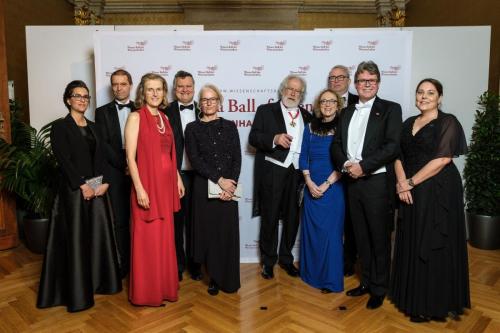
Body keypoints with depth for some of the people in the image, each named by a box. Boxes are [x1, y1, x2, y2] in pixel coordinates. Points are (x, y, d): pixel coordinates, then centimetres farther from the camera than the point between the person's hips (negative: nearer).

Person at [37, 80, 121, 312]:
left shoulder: (92, 126, 13)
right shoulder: (60, 126, -5)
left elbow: (100, 157, 8)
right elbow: (63, 160, -13)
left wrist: (105, 182, -5)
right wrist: (82, 186, -16)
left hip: (98, 188, 6)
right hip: (74, 190, -6)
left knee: (99, 234, 9)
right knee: (76, 238, 1)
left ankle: (99, 280, 23)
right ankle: (77, 291, 12)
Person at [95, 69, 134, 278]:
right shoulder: (103, 112, 8)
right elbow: (104, 144, -1)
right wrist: (123, 165, -10)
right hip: (116, 172, 0)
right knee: (120, 220, 4)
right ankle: (124, 263, 15)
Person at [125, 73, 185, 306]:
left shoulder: (164, 118, 12)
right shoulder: (136, 117, -7)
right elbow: (130, 157, -12)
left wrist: (178, 179, 13)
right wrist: (139, 188, -19)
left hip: (166, 184, 7)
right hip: (146, 184, -6)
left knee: (165, 238, 14)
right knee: (147, 239, 3)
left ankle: (164, 286, 30)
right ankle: (146, 291, 20)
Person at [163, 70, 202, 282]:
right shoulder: (166, 112, -2)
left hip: (197, 175, 2)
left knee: (194, 221, 12)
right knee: (176, 221, 10)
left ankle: (194, 263, 28)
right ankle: (177, 264, 27)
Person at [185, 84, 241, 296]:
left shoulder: (229, 126, 9)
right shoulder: (192, 128, 4)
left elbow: (237, 158, 3)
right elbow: (195, 160, -6)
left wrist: (231, 184, -11)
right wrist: (219, 179, -15)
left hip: (229, 187, 1)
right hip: (204, 187, -1)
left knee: (228, 233, 4)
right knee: (209, 232, 5)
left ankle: (229, 279, 20)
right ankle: (214, 278, 23)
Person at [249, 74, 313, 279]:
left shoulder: (306, 116, 14)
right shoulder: (266, 110, 5)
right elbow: (253, 138, -4)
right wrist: (274, 139, -20)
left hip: (297, 173, 4)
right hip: (272, 172, -3)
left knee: (292, 219, 11)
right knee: (270, 218, 5)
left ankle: (286, 259, 28)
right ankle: (268, 261, 21)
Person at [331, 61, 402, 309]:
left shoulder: (390, 109, -1)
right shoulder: (347, 113, 15)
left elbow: (393, 146, -12)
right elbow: (336, 146, 10)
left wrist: (363, 166, -17)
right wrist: (346, 164, -9)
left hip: (378, 182, -5)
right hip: (353, 182, 5)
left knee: (379, 239, 6)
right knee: (361, 238, 15)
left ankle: (379, 289, 22)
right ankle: (366, 281, 31)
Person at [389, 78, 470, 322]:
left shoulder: (448, 122, -5)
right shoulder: (408, 123, 13)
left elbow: (442, 159, -15)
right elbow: (398, 156, 7)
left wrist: (410, 183, -14)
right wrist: (401, 184, -9)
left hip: (438, 191, -6)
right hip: (411, 192, 6)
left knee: (433, 246, 1)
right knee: (411, 244, 12)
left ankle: (432, 304, 17)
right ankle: (411, 296, 27)